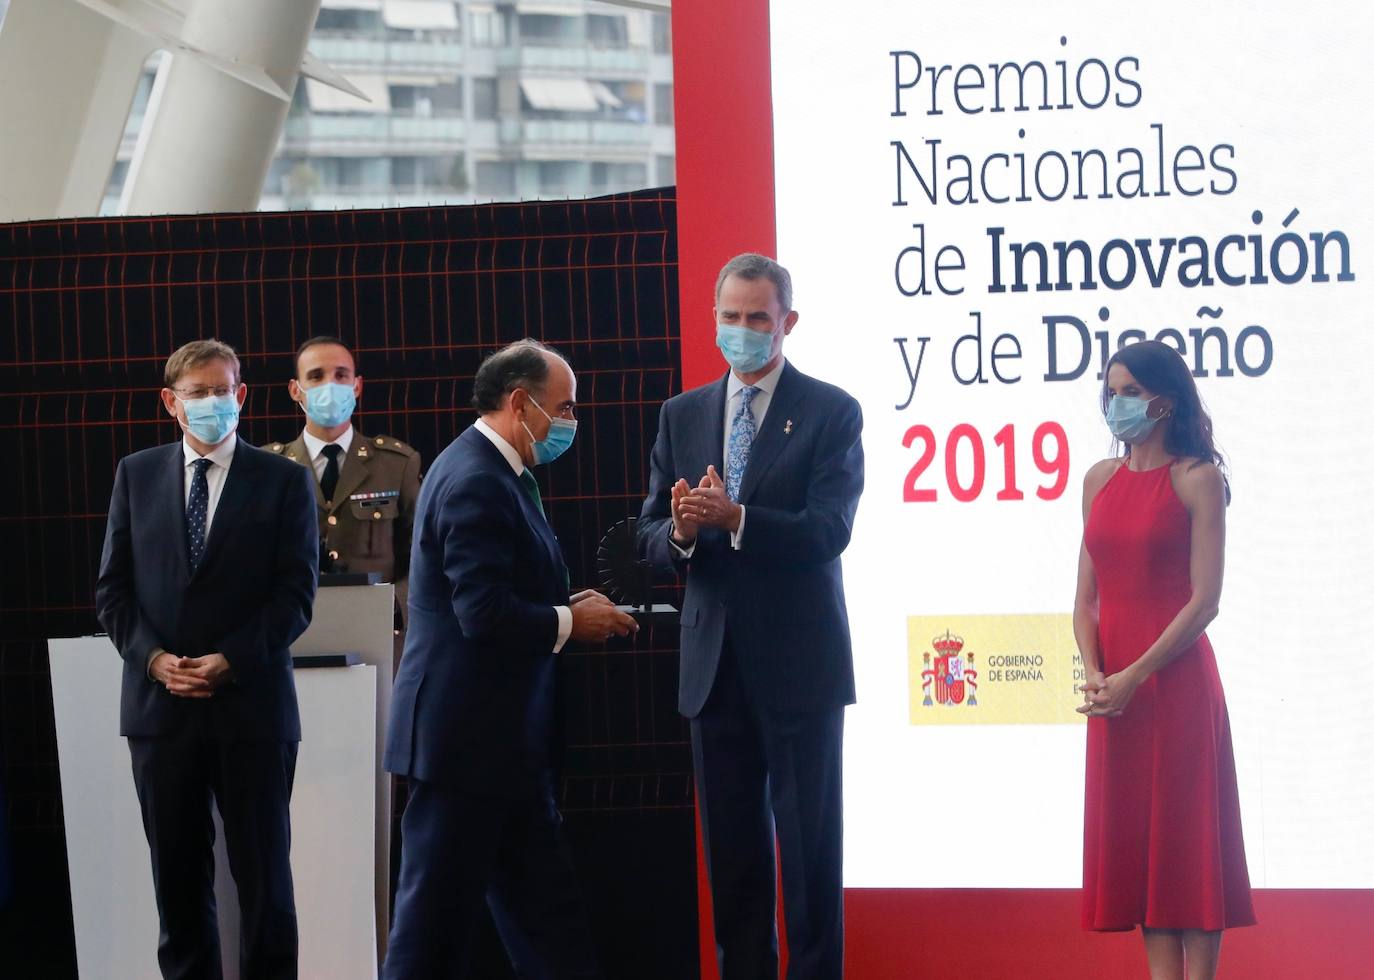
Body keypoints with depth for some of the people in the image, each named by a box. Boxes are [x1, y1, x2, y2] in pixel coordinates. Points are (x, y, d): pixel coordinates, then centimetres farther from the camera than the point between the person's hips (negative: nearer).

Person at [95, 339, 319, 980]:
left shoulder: (283, 481, 2)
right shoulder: (136, 475, 10)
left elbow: (296, 593, -4)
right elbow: (113, 587, 7)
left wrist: (229, 662, -14)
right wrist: (153, 658, -9)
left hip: (250, 704, -2)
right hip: (160, 705, 2)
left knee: (263, 873, 2)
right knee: (178, 874, 7)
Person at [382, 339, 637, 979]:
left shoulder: (491, 472, 14)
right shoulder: (476, 482, -19)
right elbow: (486, 614, -26)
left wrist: (569, 608, 6)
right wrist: (570, 623, -12)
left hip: (501, 735, 11)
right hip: (469, 734, -11)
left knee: (542, 906, 12)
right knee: (439, 904, -1)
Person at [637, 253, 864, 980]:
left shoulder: (831, 413, -2)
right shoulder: (682, 415, 11)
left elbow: (828, 532, -14)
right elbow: (649, 536, 7)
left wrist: (733, 519, -27)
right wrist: (681, 532, -16)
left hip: (797, 665, -4)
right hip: (715, 665, 4)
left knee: (810, 850, -1)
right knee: (731, 850, 9)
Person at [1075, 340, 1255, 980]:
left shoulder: (1197, 480, -5)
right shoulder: (1101, 480, 11)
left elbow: (1204, 600, -11)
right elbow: (1087, 596, 10)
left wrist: (1134, 677, -15)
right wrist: (1094, 674, -6)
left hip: (1176, 680, -5)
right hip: (1114, 686, 6)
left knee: (1189, 831, -2)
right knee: (1132, 833, 5)